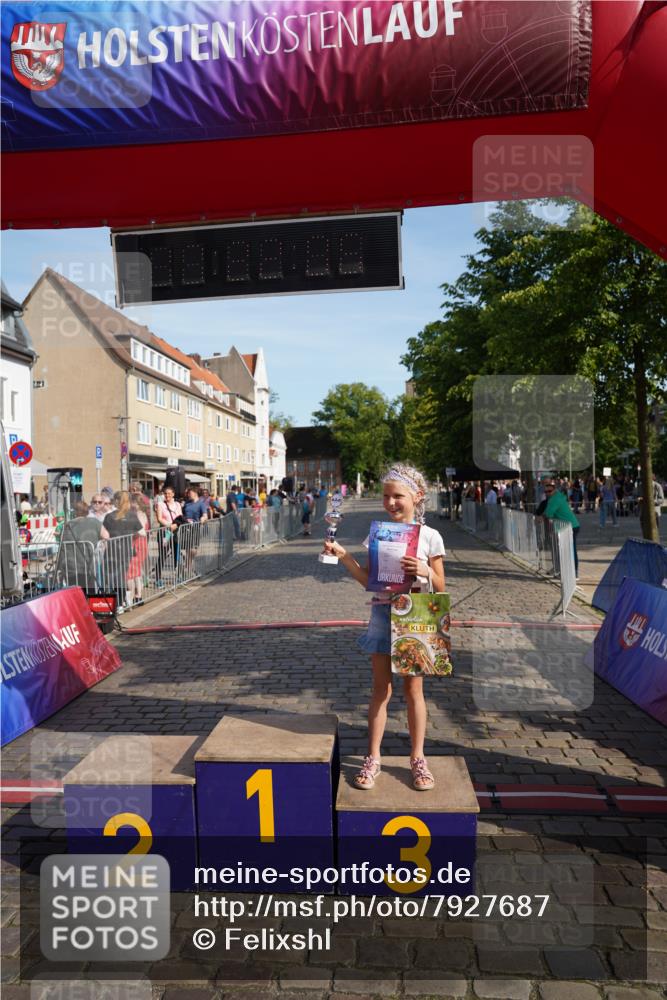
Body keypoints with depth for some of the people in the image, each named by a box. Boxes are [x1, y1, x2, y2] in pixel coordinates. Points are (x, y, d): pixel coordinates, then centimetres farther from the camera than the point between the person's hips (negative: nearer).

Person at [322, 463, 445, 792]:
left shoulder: (429, 536, -6)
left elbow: (440, 586, -2)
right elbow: (369, 580, 3)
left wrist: (425, 571, -22)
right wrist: (343, 556, -6)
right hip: (382, 616, 2)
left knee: (413, 689, 9)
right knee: (381, 690, 9)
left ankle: (417, 758, 25)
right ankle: (373, 758, 21)